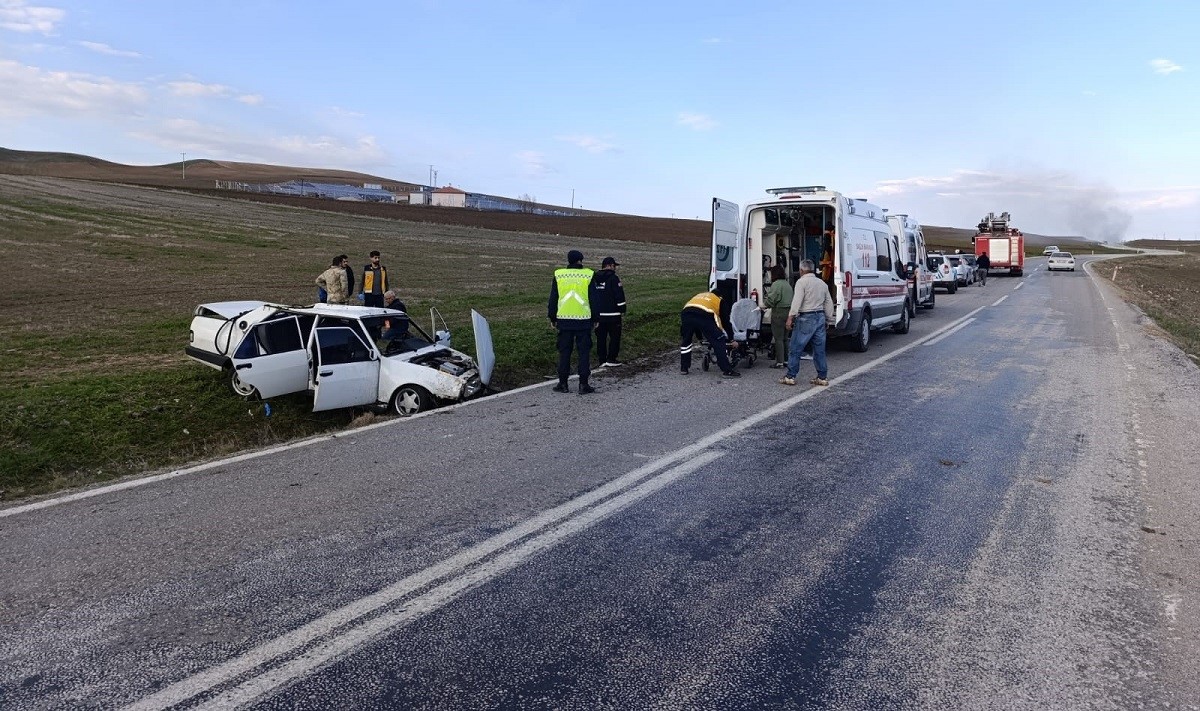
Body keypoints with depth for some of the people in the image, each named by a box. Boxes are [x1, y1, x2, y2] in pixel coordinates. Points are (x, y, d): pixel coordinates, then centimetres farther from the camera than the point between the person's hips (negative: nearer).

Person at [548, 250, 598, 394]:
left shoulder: (558, 275, 3)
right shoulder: (588, 275, -2)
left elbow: (553, 299, 7)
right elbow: (593, 299, 1)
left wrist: (552, 318, 15)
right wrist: (595, 318, 10)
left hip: (564, 320, 2)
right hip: (584, 320, -2)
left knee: (564, 352, 9)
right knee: (584, 352, 4)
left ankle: (563, 383, 11)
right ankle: (583, 384, 4)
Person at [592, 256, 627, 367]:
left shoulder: (595, 278, 9)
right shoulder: (613, 278, -11)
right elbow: (619, 295, -13)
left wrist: (594, 312, 23)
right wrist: (622, 310, -2)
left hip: (598, 313, 6)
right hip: (612, 313, -6)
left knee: (601, 336, 10)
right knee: (615, 336, 4)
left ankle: (602, 359, 12)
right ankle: (611, 359, 3)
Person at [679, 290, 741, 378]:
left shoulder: (699, 295, 42)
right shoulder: (719, 300, 30)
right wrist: (729, 339, 32)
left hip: (685, 313, 4)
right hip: (704, 315, -4)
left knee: (685, 340, 27)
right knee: (719, 341, 7)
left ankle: (684, 368, 29)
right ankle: (727, 370, 3)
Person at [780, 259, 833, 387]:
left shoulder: (802, 281, -6)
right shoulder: (821, 283, 16)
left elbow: (797, 301, -18)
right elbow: (829, 303, 19)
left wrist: (791, 317, -20)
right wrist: (828, 319, 26)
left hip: (806, 318, -7)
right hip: (820, 317, 7)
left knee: (795, 349, -1)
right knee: (819, 349, 11)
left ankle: (790, 377, 1)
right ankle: (823, 377, 14)